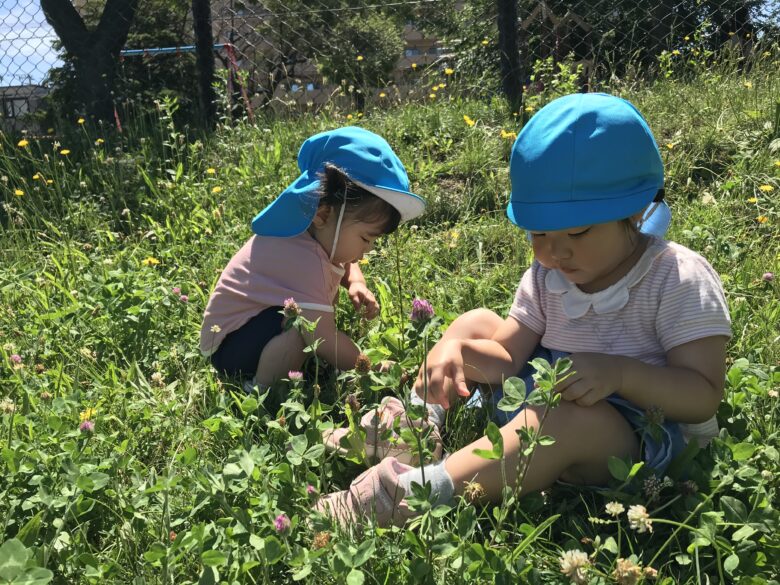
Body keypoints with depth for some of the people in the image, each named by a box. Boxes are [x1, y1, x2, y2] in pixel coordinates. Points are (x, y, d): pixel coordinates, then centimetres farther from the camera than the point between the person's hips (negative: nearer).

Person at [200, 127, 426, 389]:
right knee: (306, 321, -34)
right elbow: (324, 339, -38)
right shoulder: (303, 259, -35)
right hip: (229, 346, -10)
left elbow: (346, 263, 15)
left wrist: (356, 284, -6)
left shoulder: (321, 230, -7)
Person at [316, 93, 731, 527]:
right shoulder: (547, 276, 3)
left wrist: (620, 373, -35)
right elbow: (507, 358, 0)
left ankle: (402, 496, -44)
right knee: (478, 323, 8)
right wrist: (455, 347, -20)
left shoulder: (680, 280, -14)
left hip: (636, 442, -6)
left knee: (579, 416, -41)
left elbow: (705, 398, -19)